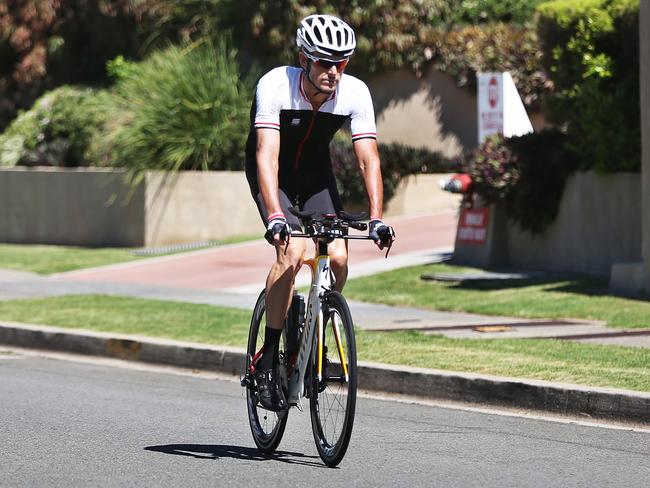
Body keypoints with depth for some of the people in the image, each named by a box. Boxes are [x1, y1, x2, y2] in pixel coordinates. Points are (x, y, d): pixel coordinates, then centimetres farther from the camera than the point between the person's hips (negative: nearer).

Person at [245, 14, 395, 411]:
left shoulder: (356, 94, -23)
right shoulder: (275, 86, -31)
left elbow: (368, 159, -23)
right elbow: (267, 155, -38)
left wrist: (377, 219, -34)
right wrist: (276, 215, -50)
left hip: (316, 173, 3)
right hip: (272, 174, -3)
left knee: (338, 259, -15)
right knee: (292, 252, -26)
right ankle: (268, 358, -15)